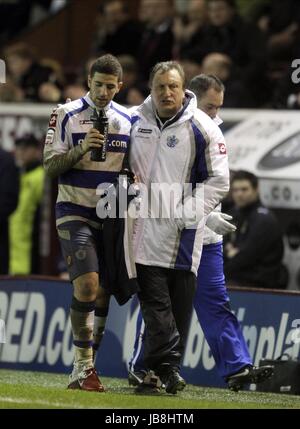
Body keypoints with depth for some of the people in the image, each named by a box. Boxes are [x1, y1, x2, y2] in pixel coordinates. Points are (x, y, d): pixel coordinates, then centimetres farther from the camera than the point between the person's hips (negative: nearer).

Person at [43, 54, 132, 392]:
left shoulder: (127, 120, 10)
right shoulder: (67, 115, -2)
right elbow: (50, 166, -5)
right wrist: (81, 150, -20)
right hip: (75, 211, -4)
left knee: (104, 291, 3)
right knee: (87, 285, -19)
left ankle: (83, 368, 13)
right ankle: (84, 366, -12)